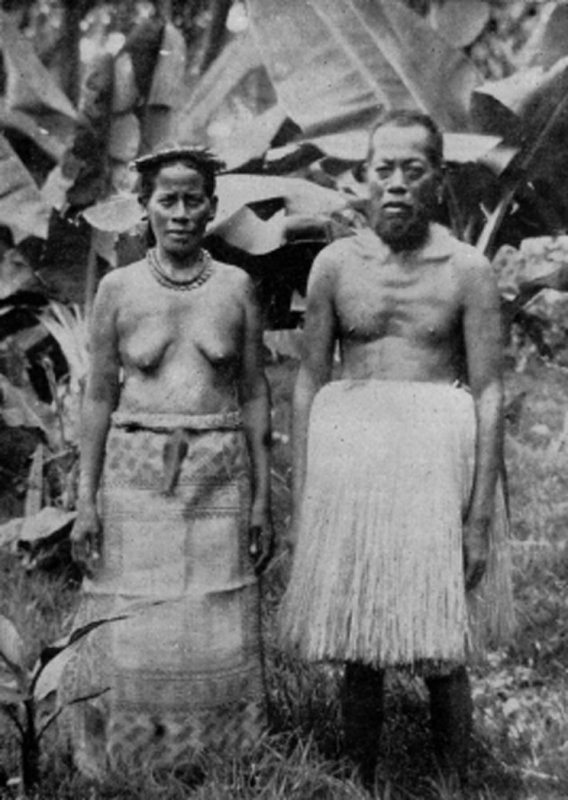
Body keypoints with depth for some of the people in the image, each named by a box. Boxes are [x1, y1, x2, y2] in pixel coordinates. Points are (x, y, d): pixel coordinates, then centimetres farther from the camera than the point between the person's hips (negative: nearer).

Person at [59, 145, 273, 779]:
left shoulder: (236, 287, 3)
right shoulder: (117, 289, 2)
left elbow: (253, 394, 6)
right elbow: (99, 397, 5)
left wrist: (262, 500, 2)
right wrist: (86, 500, -1)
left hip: (219, 476, 1)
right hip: (137, 473, 0)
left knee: (215, 637, 3)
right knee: (132, 637, 1)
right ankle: (123, 773, 17)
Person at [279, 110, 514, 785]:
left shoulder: (467, 270, -3)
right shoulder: (334, 265, 3)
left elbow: (488, 392, -4)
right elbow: (310, 382, 6)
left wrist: (481, 514, -8)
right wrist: (299, 502, 3)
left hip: (438, 459, -2)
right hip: (349, 457, 2)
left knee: (441, 657, 4)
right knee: (357, 653, 10)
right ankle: (359, 785, 26)